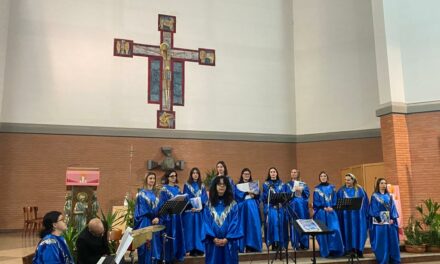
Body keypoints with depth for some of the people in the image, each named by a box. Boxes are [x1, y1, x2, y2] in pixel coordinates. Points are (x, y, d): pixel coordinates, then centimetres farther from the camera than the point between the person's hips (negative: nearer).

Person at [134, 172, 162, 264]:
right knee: (146, 244, -6)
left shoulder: (155, 193, 15)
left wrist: (157, 218, -8)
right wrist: (152, 218, -15)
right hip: (145, 222, -6)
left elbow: (159, 207, 10)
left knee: (155, 243, 6)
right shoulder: (142, 193, -3)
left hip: (155, 221, 6)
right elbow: (142, 210, -8)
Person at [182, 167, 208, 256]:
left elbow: (205, 198, 5)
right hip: (190, 210, -3)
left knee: (199, 229, 4)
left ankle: (199, 248, 9)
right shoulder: (187, 185, 3)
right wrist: (191, 207, -18)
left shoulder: (202, 186, 12)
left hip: (200, 210, 3)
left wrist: (201, 206, -12)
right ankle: (192, 249, 0)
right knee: (190, 229, -3)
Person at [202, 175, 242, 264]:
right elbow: (206, 223, -1)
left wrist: (227, 239, -15)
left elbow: (235, 223, -4)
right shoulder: (209, 204, 5)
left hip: (229, 242, 0)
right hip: (213, 242, 1)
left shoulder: (232, 204, 3)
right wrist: (213, 238, -13)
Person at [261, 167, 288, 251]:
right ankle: (274, 244, -12)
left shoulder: (281, 184, 13)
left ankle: (280, 244, 2)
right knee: (272, 222, -16)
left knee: (280, 223, -4)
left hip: (280, 207, 2)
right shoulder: (266, 184, 7)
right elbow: (264, 197, 2)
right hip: (270, 207, -2)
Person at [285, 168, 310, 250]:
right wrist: (293, 191, -16)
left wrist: (301, 190, -14)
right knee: (294, 225, -6)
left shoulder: (303, 184, 17)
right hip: (293, 206, -2)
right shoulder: (288, 185, 12)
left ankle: (304, 243, 5)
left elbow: (307, 193, 4)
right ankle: (295, 244, -2)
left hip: (302, 206, 2)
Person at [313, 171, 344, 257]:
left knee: (334, 230, -6)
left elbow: (334, 199, 7)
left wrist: (331, 207, -10)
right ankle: (325, 251, 8)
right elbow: (316, 201, -3)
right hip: (321, 213, -2)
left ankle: (335, 250, 4)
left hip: (331, 212, 2)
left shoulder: (331, 187, 11)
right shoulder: (317, 189, 3)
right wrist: (324, 208, -12)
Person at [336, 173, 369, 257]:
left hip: (358, 215, 0)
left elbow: (365, 201, 4)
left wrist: (365, 213, -3)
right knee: (348, 231, 1)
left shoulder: (359, 190, 5)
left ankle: (359, 250, 9)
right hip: (346, 215, 0)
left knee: (358, 231, 1)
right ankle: (350, 249, 7)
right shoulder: (342, 190, 5)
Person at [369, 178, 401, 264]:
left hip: (389, 221, 4)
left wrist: (392, 218, -6)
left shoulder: (389, 196, 13)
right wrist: (378, 219, -16)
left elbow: (392, 208, 7)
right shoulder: (374, 196, 0)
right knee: (381, 241, -2)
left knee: (392, 240, 5)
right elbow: (374, 209, -6)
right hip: (379, 221, -4)